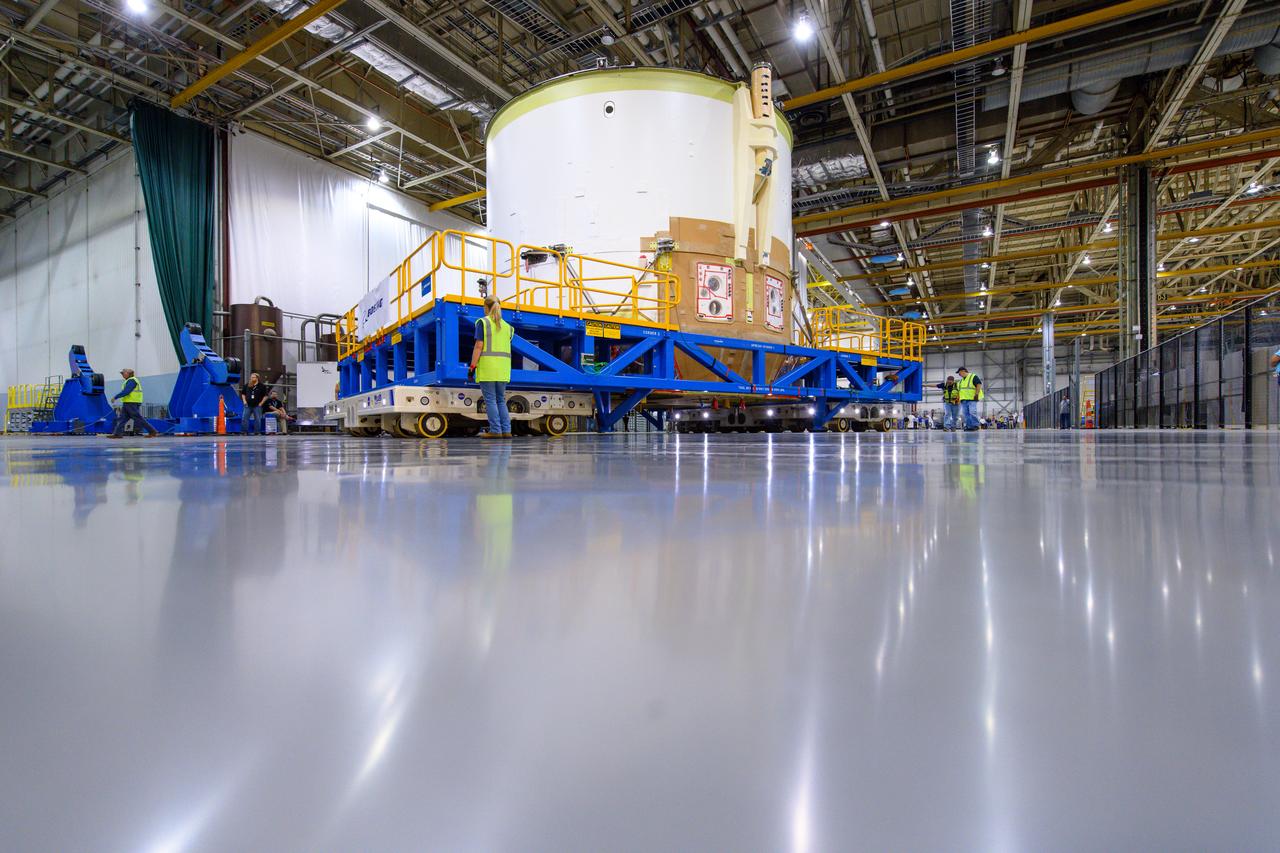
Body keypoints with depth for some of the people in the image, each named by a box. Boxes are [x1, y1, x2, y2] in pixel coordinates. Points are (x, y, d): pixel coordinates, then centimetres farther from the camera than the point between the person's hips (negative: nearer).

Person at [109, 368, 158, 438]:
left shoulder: (131, 381, -14)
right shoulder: (130, 381, 21)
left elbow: (126, 392, -23)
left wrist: (115, 397, -18)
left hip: (131, 404, -10)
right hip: (128, 404, 10)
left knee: (138, 419, -9)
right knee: (121, 419, 4)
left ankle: (152, 431, -8)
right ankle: (118, 433, 1)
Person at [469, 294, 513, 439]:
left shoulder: (483, 322, -3)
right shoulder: (506, 325, 14)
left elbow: (478, 346, -10)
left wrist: (472, 367, -9)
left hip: (487, 366, -5)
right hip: (502, 367, 5)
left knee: (490, 400, -3)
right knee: (501, 400, 10)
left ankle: (495, 431, -5)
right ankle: (506, 430, 4)